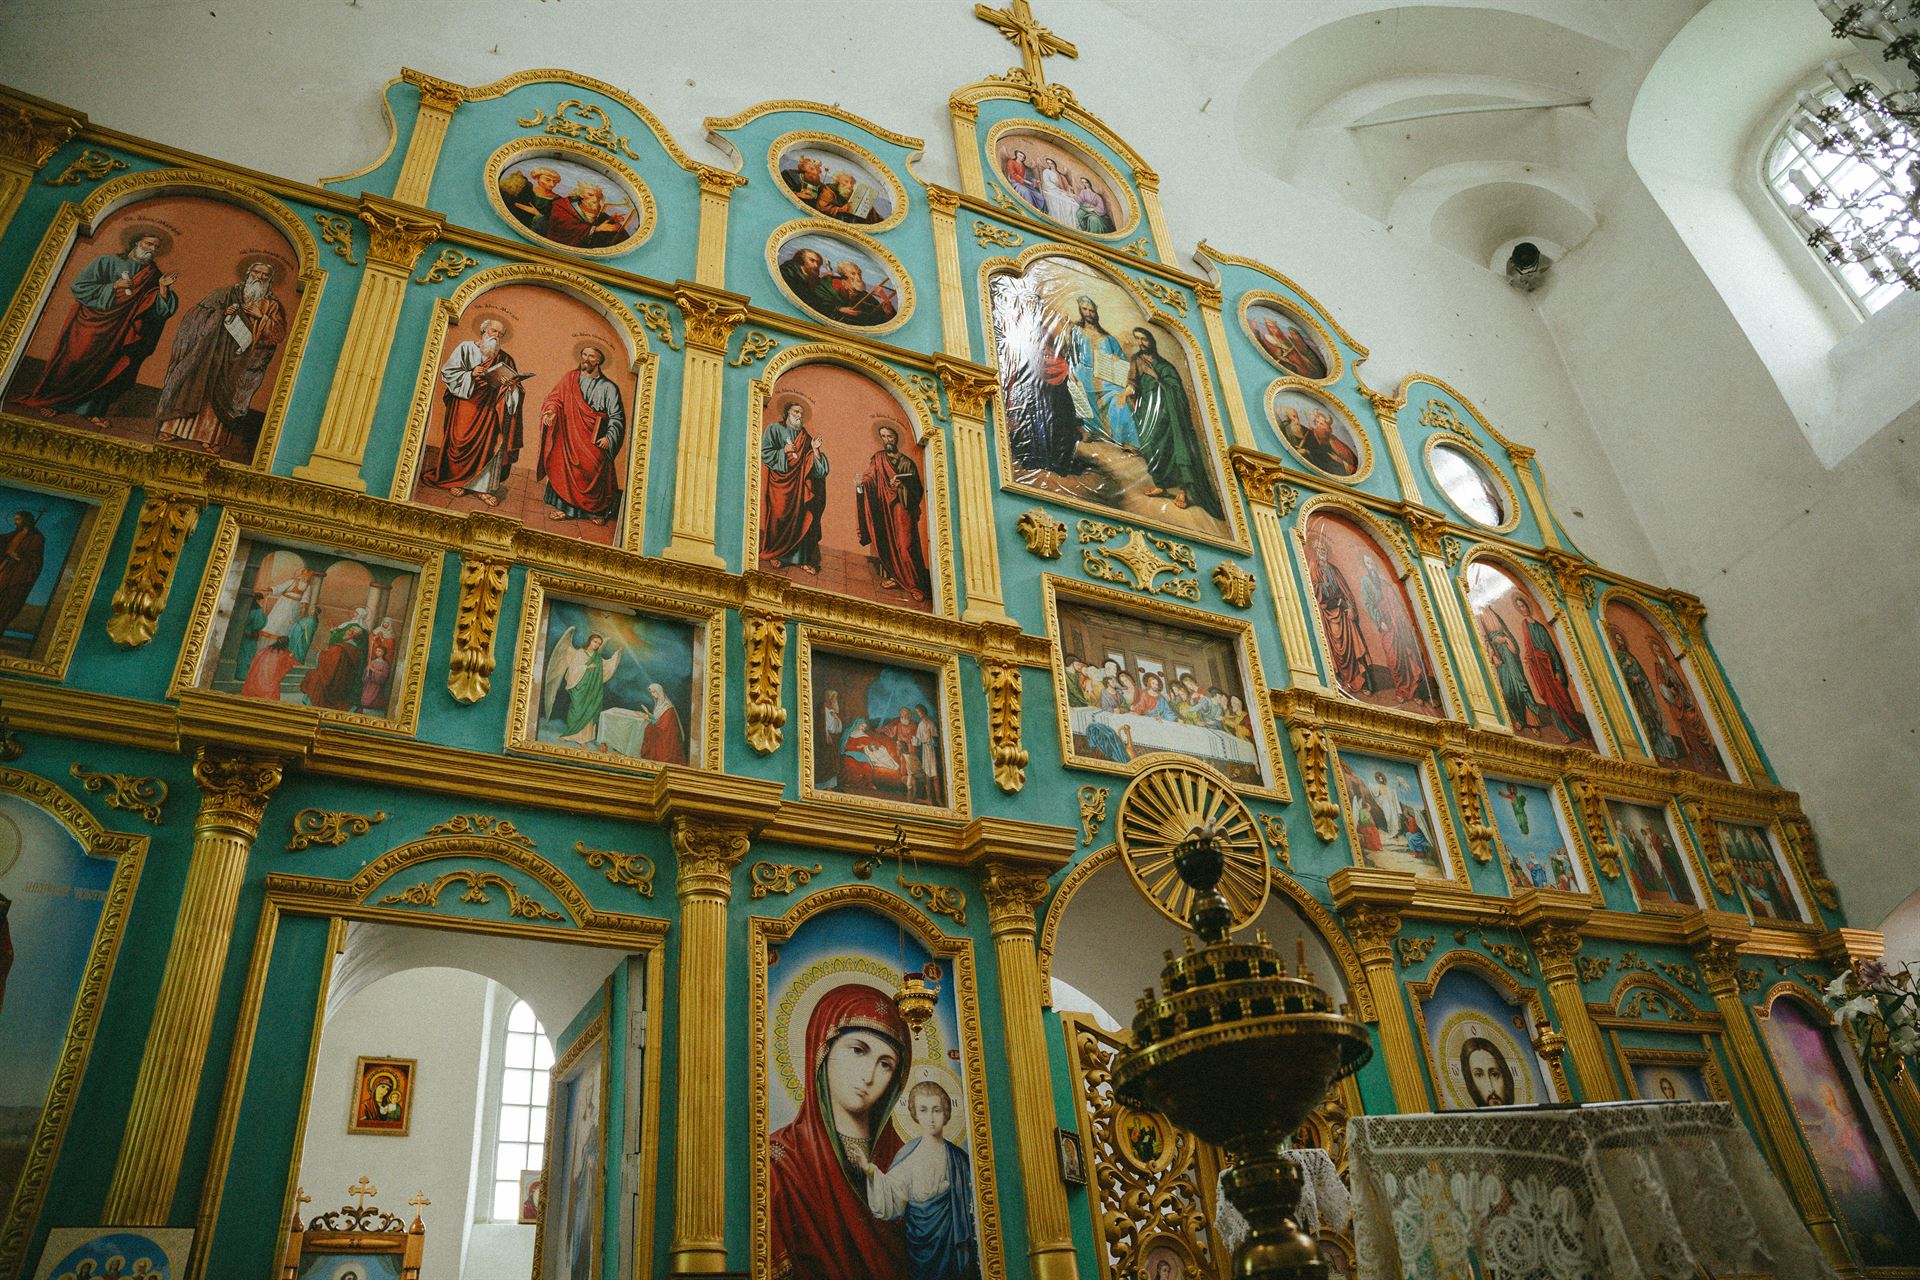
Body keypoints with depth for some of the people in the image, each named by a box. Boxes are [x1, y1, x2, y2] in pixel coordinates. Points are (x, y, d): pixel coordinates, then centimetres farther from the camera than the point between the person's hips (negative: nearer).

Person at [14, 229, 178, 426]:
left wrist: (164, 288, -20)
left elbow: (163, 310, -4)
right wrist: (113, 286, -16)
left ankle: (93, 410, 14)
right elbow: (79, 286, -8)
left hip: (121, 335, 3)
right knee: (76, 363, 1)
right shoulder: (107, 262, -3)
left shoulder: (153, 277, 5)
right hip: (93, 325, -3)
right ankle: (53, 402, 14)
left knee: (110, 369, 2)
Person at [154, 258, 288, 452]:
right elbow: (200, 312, 10)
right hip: (214, 350, 1)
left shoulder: (273, 306, 9)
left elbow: (279, 334, -2)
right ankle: (176, 428, 0)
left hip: (240, 360, -1)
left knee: (223, 392, -5)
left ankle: (212, 437, -3)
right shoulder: (228, 294, 12)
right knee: (196, 385, -4)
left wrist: (261, 316, -12)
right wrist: (222, 313, -8)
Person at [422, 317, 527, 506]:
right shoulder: (467, 348, 4)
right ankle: (458, 480, 15)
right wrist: (470, 375, -18)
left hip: (490, 409, 2)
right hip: (466, 403, -2)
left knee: (492, 443, -9)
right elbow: (448, 372, -3)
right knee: (462, 442, -2)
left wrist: (510, 384, -12)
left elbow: (513, 385, 11)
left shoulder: (505, 359, 12)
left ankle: (482, 486, -5)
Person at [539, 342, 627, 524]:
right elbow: (555, 398, 9)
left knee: (596, 471, -8)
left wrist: (609, 437, -12)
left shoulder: (608, 387, 4)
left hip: (595, 441, -2)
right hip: (570, 437, 2)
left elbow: (617, 417, 1)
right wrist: (551, 410, -14)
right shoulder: (570, 380, 11)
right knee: (565, 467, -8)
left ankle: (597, 510, 4)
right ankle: (563, 506, -1)